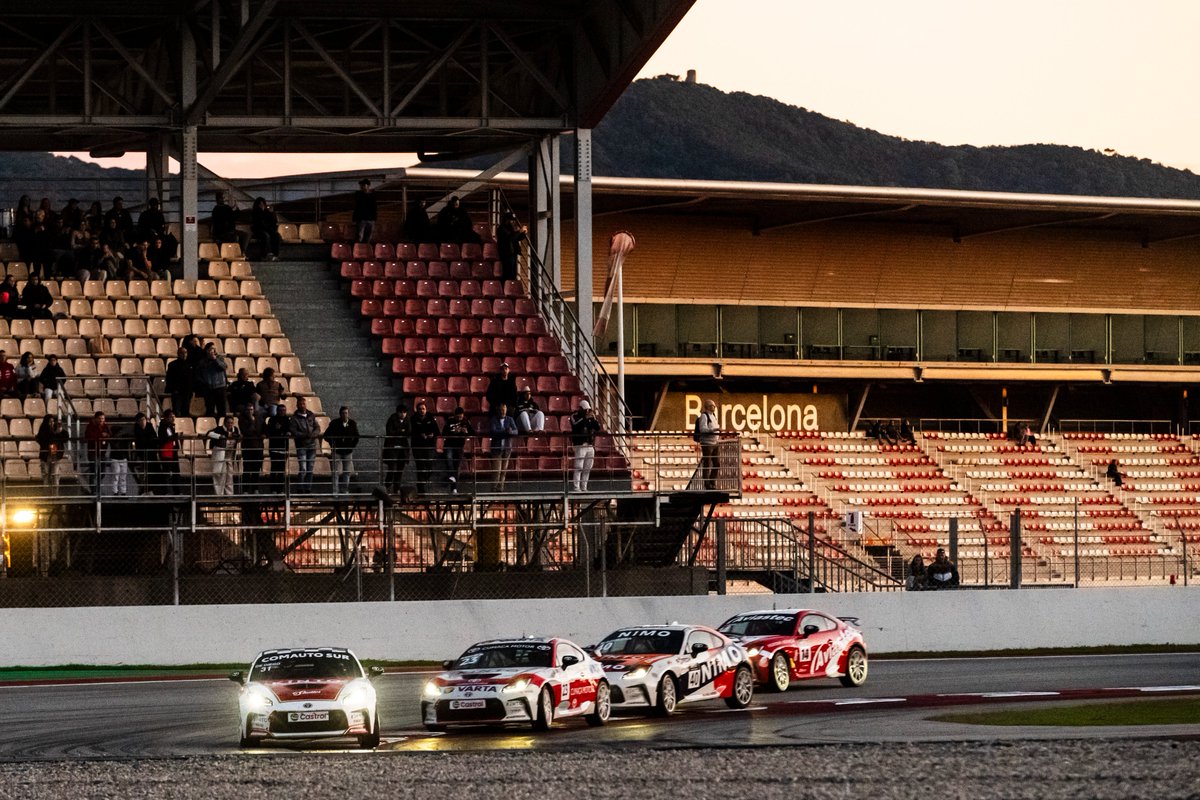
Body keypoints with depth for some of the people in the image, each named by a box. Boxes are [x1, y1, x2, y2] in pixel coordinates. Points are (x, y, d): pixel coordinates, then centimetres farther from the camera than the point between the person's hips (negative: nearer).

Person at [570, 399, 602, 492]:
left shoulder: (590, 417, 17)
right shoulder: (575, 416, 1)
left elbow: (598, 428, 12)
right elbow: (575, 425, -19)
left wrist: (594, 419, -4)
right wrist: (585, 418, -22)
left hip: (590, 445, 6)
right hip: (580, 445, -6)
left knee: (587, 469, 5)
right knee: (578, 467, -11)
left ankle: (584, 487, 10)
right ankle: (576, 487, -12)